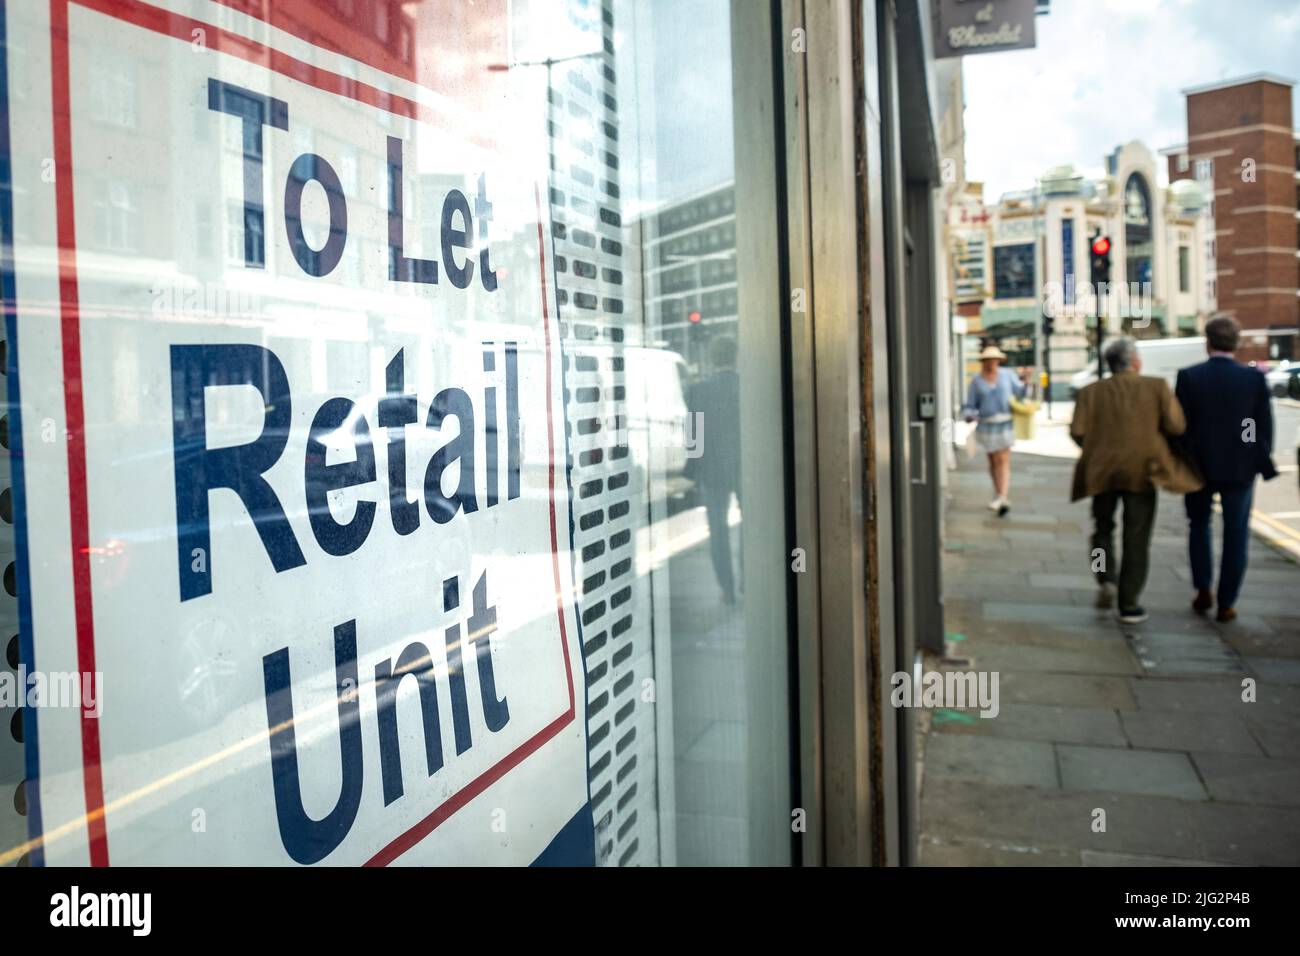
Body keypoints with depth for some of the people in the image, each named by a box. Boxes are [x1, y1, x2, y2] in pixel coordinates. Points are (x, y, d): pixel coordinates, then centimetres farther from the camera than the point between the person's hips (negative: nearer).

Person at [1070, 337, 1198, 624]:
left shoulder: (1091, 392, 1)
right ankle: (1129, 605, 6)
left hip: (1102, 471, 2)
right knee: (1136, 538, 5)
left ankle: (1106, 580, 0)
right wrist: (1154, 430, 11)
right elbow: (1176, 425, -10)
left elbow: (1078, 431, -7)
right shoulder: (1157, 387, -3)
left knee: (1103, 527, 21)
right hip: (1141, 471, -1)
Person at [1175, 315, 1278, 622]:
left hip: (1199, 466, 0)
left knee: (1199, 523, 20)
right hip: (1240, 468, 0)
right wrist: (1262, 462, 12)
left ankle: (1203, 589, 14)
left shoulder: (1189, 377, -9)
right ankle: (1226, 603, 9)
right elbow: (1265, 426, -1)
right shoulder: (1254, 378, -6)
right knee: (1235, 534, 8)